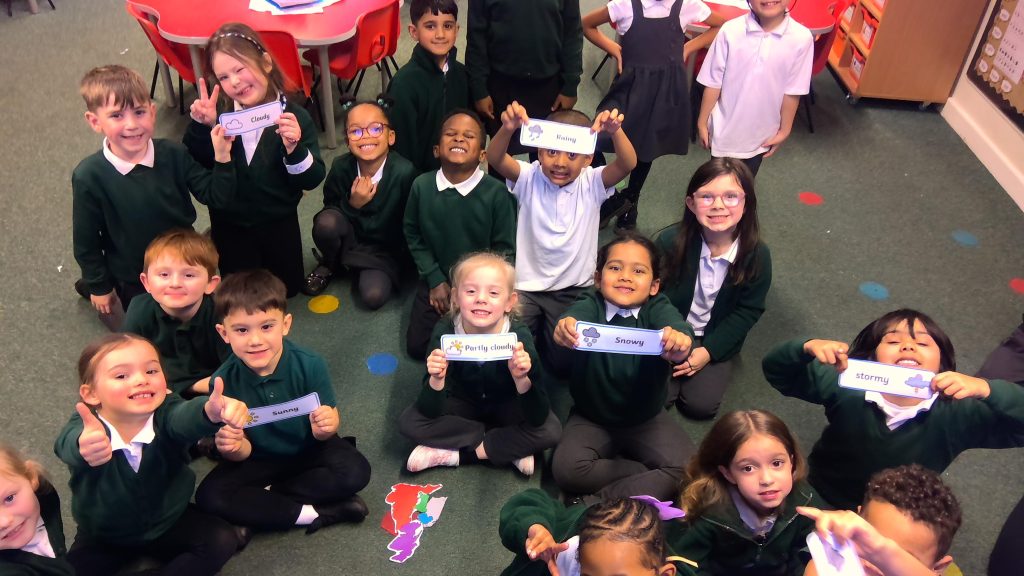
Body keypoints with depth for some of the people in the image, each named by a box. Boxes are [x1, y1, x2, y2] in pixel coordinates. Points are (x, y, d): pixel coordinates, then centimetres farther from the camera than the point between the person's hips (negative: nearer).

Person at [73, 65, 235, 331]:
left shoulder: (174, 154, -19)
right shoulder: (88, 176, -22)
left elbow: (216, 196, -15)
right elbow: (85, 240, -11)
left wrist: (221, 157, -31)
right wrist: (99, 287, -3)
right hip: (133, 281, -2)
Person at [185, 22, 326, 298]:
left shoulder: (294, 116, -18)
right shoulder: (219, 115, -13)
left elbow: (312, 180, -19)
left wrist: (294, 148, -37)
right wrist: (201, 126, -26)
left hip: (278, 221, 0)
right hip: (230, 223, 0)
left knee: (289, 288, 17)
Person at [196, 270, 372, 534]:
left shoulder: (310, 365, -23)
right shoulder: (224, 381, -20)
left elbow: (324, 433, -14)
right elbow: (243, 453, -12)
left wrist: (324, 426, -38)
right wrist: (233, 447, -37)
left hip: (309, 448, -1)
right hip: (260, 459, 1)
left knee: (355, 472, -27)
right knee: (210, 496, -23)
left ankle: (260, 500, -13)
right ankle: (314, 513, -19)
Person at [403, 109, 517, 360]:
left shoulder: (496, 192, -21)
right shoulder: (422, 185, -13)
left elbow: (505, 250, -13)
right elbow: (413, 234, 1)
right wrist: (435, 280, -3)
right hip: (437, 280, 3)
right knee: (417, 347, 6)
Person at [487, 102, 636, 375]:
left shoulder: (592, 183, -9)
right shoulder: (529, 179, -10)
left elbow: (627, 164, -27)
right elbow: (495, 158, -28)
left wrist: (616, 132, -48)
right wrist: (507, 129, -50)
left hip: (574, 289, 0)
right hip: (526, 286, 0)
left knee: (564, 362, -2)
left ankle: (547, 329, 31)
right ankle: (537, 324, 24)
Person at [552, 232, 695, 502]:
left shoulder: (657, 309, -10)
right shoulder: (591, 305, -11)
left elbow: (674, 322, -34)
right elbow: (578, 315, -35)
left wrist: (679, 339, -59)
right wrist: (565, 328, -61)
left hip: (646, 420, 1)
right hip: (591, 419, 0)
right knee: (566, 468, -25)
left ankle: (596, 504, -15)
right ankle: (652, 476, -6)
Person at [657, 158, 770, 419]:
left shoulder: (757, 255, -17)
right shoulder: (671, 241, -20)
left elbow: (747, 312, -7)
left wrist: (709, 350, -14)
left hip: (716, 340, 1)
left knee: (700, 405, -12)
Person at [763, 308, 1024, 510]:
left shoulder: (956, 415, -19)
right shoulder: (847, 388, -19)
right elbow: (776, 371, -16)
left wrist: (987, 390, -43)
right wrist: (807, 348, -37)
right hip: (821, 501, -1)